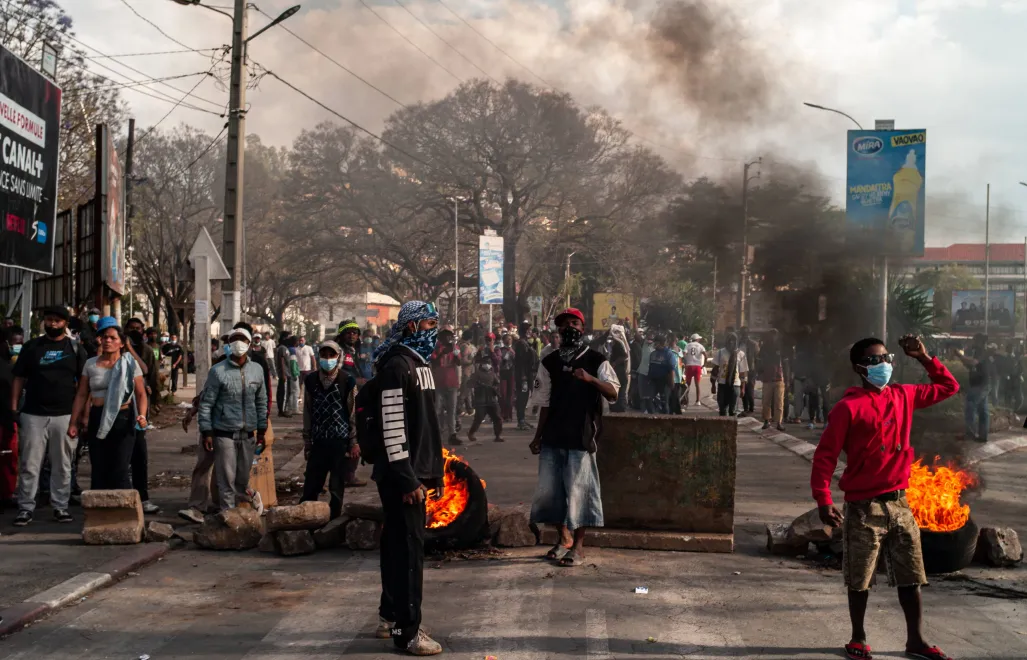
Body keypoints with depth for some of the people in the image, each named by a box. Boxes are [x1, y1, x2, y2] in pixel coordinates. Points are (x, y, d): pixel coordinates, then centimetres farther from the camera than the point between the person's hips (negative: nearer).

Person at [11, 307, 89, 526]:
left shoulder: (75, 349, 6)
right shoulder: (31, 348, 8)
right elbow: (19, 379, 8)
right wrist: (14, 409, 0)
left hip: (65, 416, 0)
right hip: (33, 415, 0)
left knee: (62, 466, 6)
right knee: (29, 465, 1)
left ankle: (60, 506, 14)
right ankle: (26, 508, 6)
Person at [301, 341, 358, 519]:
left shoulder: (347, 380, -6)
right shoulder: (311, 380, 4)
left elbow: (354, 412, -4)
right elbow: (308, 413, 10)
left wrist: (354, 443, -5)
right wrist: (307, 441, 11)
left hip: (341, 442, -3)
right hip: (318, 442, 3)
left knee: (337, 488, 6)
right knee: (310, 486, 3)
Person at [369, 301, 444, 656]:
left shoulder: (419, 363, 15)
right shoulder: (397, 366, -16)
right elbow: (393, 427, -20)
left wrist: (434, 472, 17)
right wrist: (407, 479, -21)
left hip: (417, 472, 10)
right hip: (402, 476, -10)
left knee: (399, 545, 16)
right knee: (409, 549, -6)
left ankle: (390, 617, 26)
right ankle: (407, 630, 0)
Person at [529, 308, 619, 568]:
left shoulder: (596, 361, -1)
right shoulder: (550, 362, 10)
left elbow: (613, 393, -14)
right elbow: (545, 403, 13)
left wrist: (591, 379, -31)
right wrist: (537, 437, 10)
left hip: (582, 436, -4)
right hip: (553, 436, 5)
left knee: (579, 489, -4)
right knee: (550, 488, 7)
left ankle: (578, 546, 5)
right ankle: (564, 538, 24)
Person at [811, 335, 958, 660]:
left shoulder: (903, 396, 6)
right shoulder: (848, 407, -12)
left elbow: (949, 387, 20)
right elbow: (824, 456, -13)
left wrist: (924, 358, 6)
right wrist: (824, 501, -21)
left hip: (898, 502, 5)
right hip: (863, 506, -5)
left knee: (911, 576, 9)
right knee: (860, 579, 6)